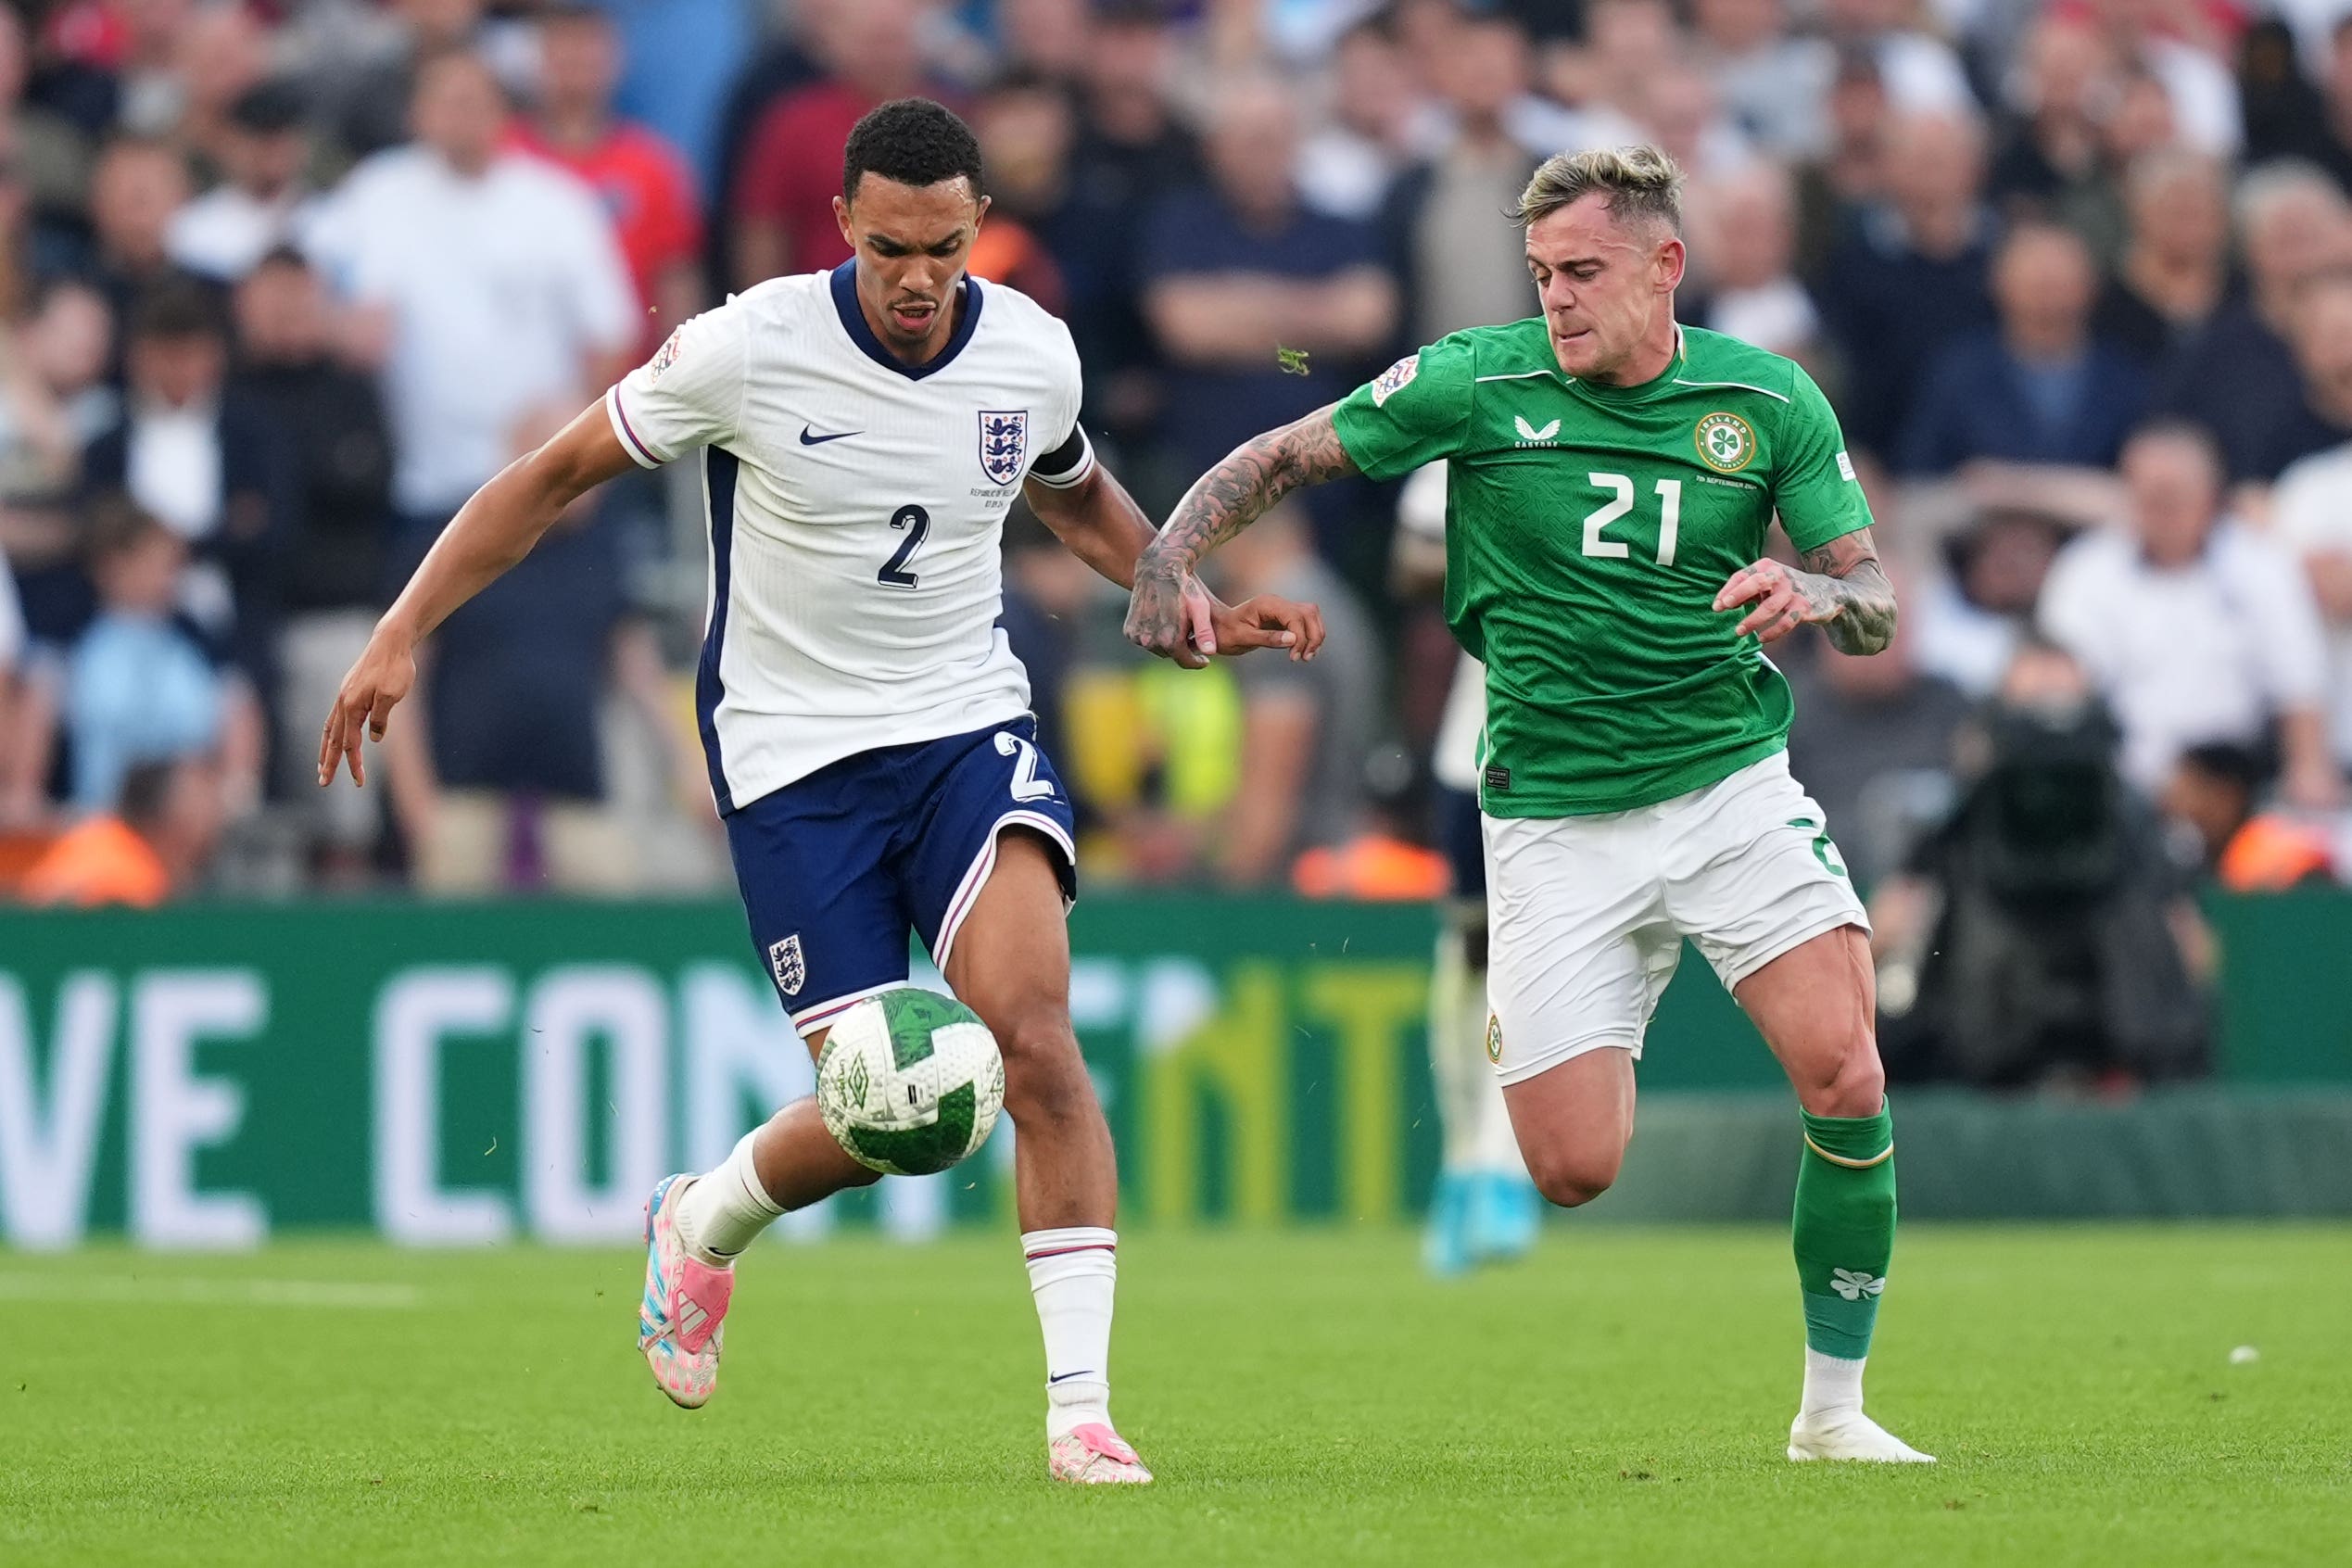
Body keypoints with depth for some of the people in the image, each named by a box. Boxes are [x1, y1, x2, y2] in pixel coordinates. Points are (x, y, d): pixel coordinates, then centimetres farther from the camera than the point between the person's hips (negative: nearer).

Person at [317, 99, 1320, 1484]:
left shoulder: (1034, 356, -2)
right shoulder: (749, 349, -14)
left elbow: (1078, 497, 22)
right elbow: (557, 476, -2)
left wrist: (1199, 608, 10)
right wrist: (405, 632, -6)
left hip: (970, 728, 2)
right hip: (794, 754, -2)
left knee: (1034, 1031, -22)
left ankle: (1082, 1412, -18)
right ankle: (704, 1226, 28)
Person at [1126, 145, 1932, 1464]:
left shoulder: (1769, 401, -1)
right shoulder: (1479, 383, -5)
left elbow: (1878, 603, 2)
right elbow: (1278, 461, 3)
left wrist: (1815, 595, -21)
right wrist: (1172, 560, -15)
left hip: (1733, 784, 1)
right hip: (1552, 815, -1)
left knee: (1845, 1074, -21)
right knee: (1575, 1170, -7)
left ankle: (1836, 1407, -3)